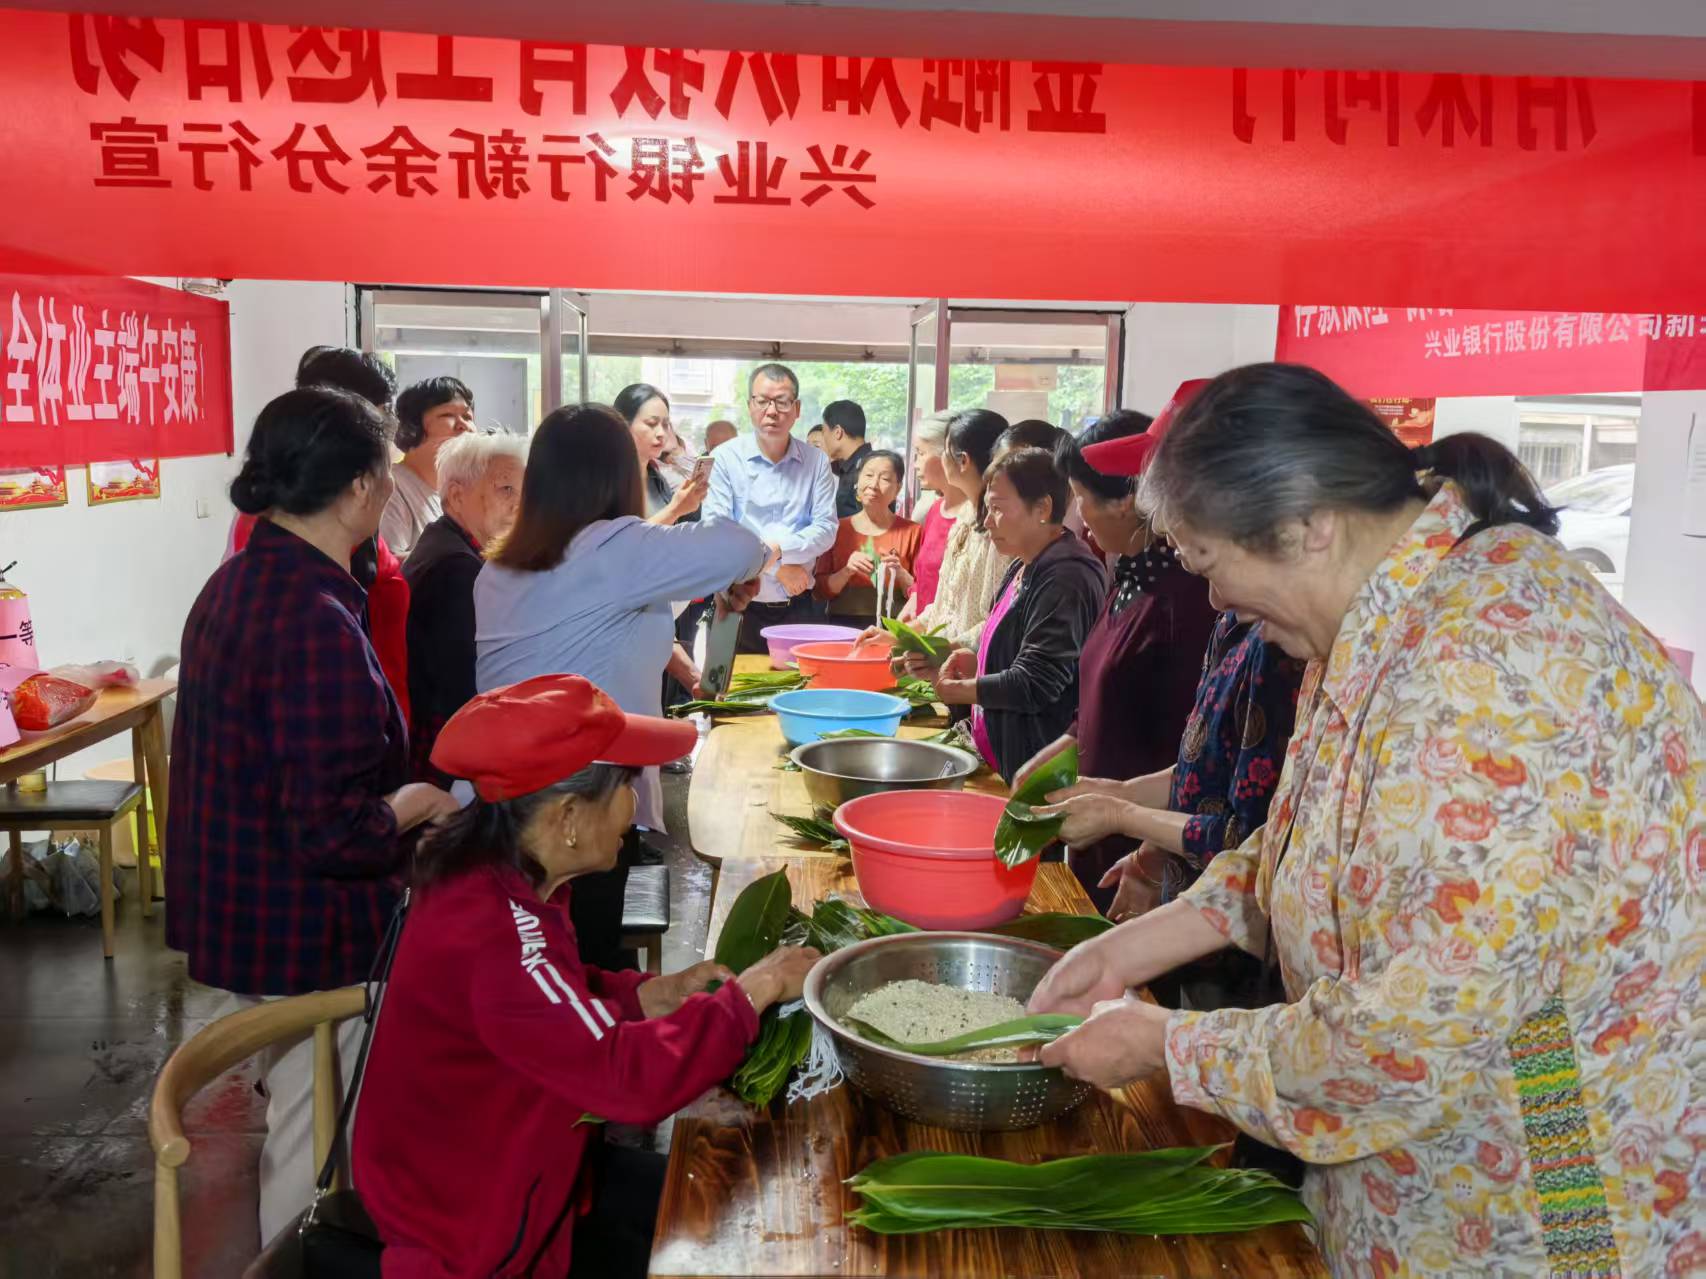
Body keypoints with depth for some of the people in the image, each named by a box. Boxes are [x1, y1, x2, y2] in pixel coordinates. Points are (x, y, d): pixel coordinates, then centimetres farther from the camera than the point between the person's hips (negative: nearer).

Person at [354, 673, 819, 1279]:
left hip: (511, 1172, 8)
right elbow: (627, 1077, -36)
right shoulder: (493, 926, -33)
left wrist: (658, 993, -3)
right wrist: (755, 989, -24)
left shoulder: (498, 880, -4)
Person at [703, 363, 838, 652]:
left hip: (797, 607, 2)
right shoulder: (725, 458, -3)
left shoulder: (816, 462, 5)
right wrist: (779, 567, -13)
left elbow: (826, 529, -2)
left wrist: (778, 548, -18)